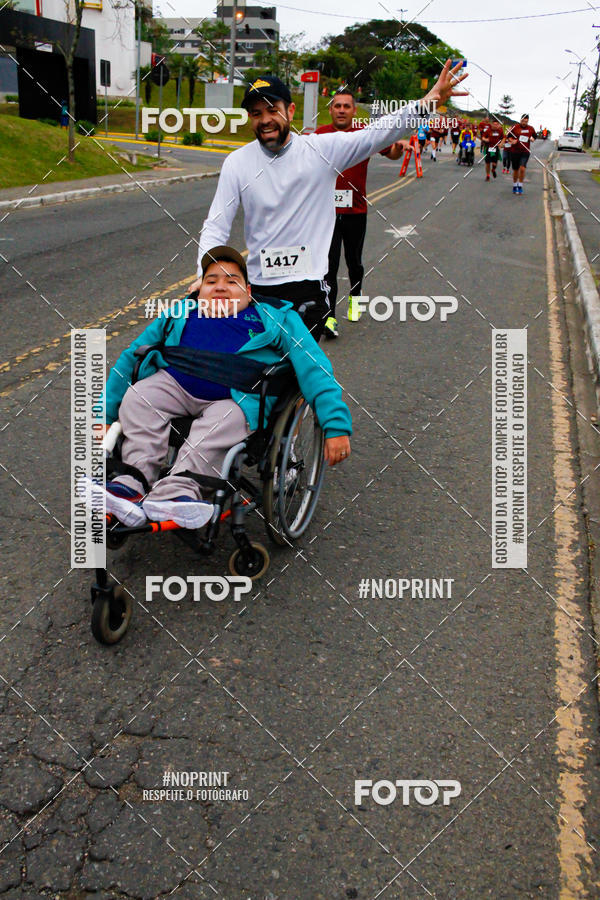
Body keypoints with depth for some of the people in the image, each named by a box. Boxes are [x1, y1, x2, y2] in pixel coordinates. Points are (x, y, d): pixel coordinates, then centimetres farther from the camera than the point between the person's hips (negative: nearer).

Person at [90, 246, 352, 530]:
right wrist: (104, 413, 17)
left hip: (238, 399, -3)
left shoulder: (275, 320, 15)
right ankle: (133, 483, -34)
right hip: (176, 387, 3)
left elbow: (314, 369, 5)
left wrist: (336, 424, -10)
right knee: (137, 398, -22)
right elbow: (131, 357, 25)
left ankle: (175, 492, -47)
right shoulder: (178, 317, 22)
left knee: (210, 433, -32)